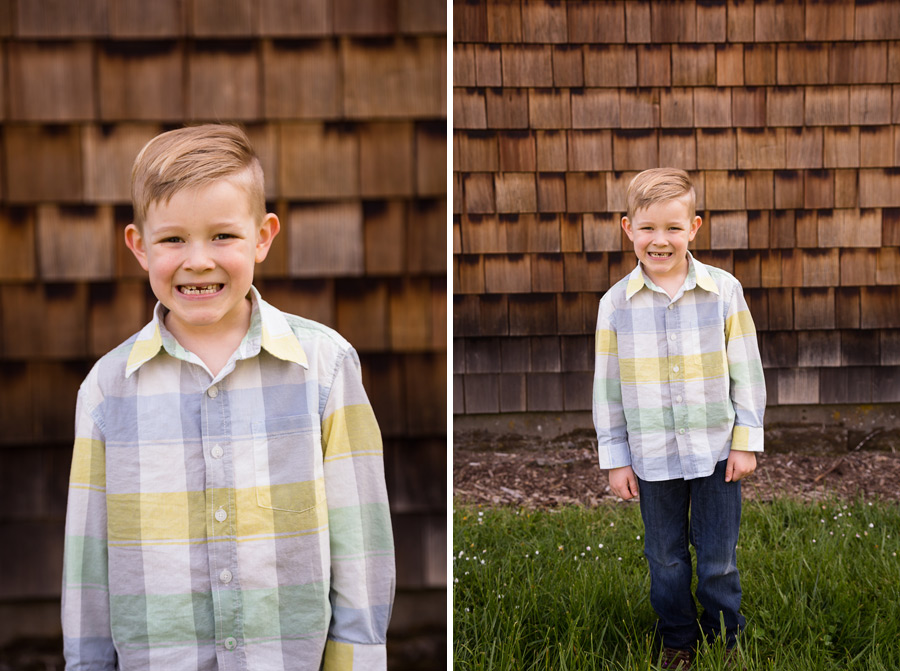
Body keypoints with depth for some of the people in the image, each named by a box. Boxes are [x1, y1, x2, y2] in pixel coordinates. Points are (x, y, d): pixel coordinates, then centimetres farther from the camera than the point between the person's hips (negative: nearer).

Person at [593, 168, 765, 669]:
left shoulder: (724, 290, -6)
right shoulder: (616, 303, -4)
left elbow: (747, 370, 0)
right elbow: (607, 385, 2)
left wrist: (746, 440, -2)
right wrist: (615, 457, 2)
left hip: (716, 452, -1)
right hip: (652, 456, 1)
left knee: (718, 561, 8)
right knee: (666, 559, 14)